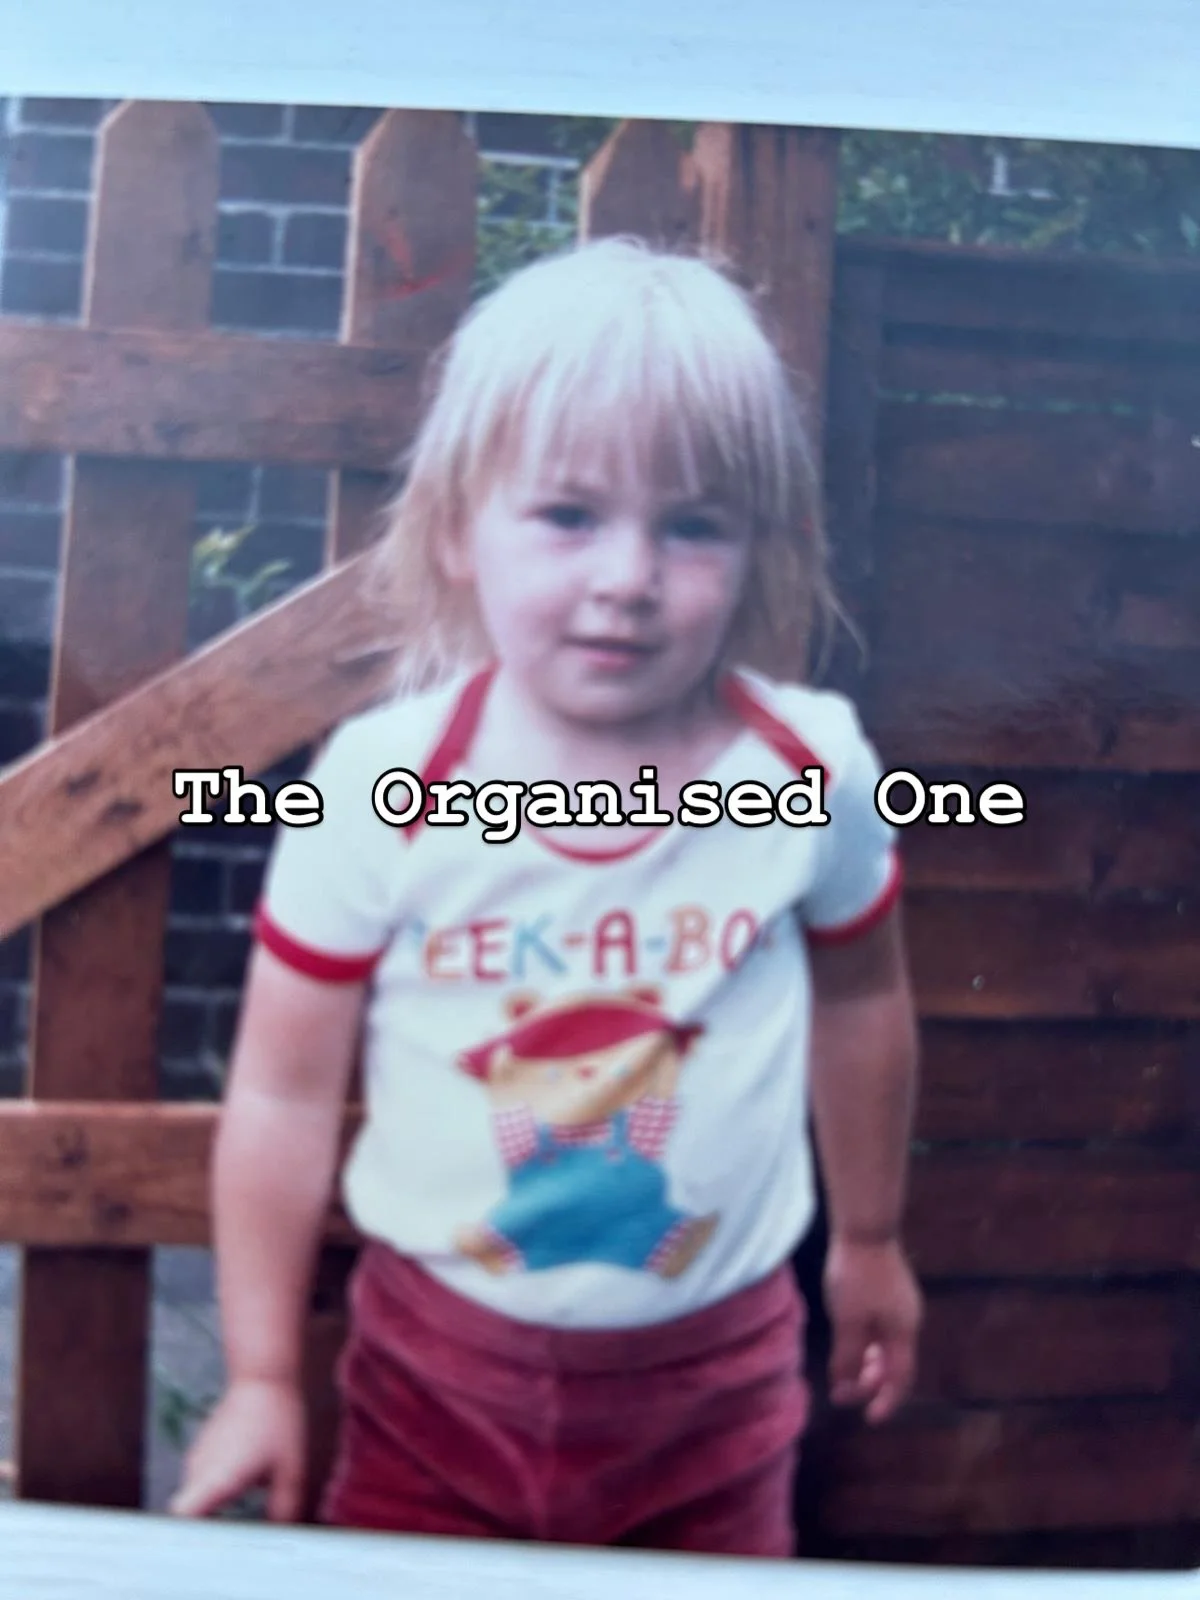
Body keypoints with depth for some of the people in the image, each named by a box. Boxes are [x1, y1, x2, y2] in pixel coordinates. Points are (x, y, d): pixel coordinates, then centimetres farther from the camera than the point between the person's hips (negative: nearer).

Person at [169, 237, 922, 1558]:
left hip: (716, 1368, 1)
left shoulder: (811, 771, -16)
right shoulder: (382, 787, -19)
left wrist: (869, 1239, 16)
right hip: (439, 1362, 0)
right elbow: (285, 1091, -9)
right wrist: (260, 1378, -2)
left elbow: (859, 999, 4)